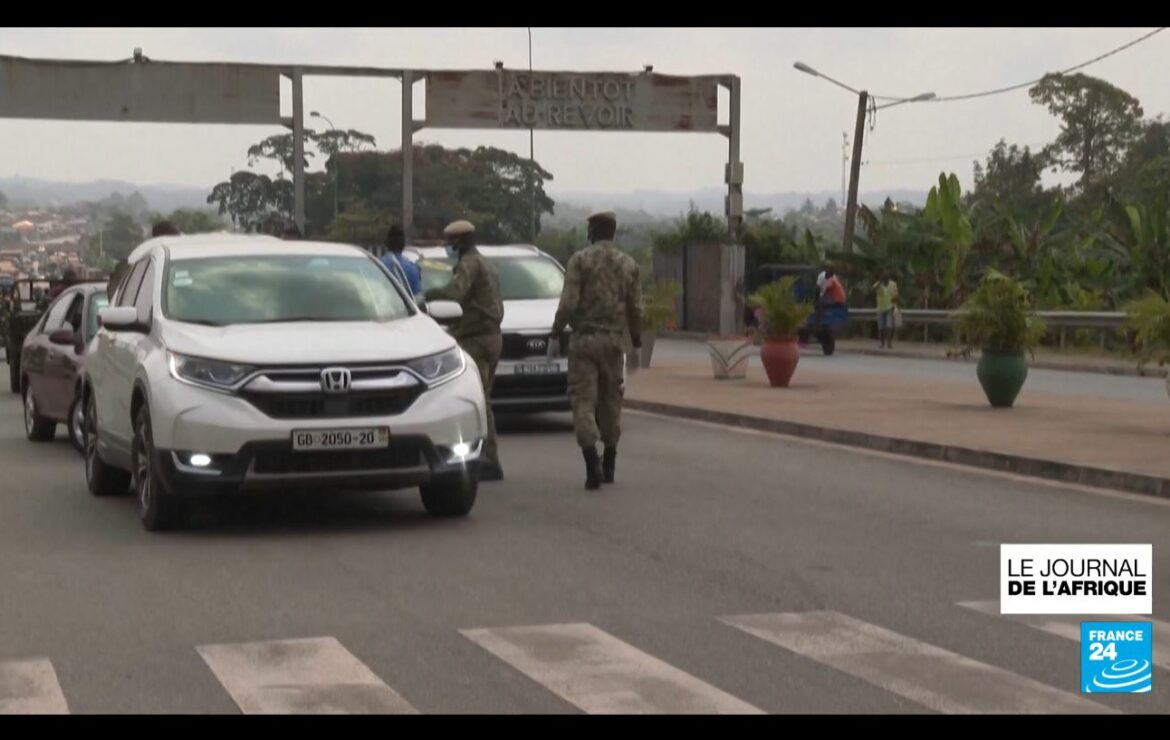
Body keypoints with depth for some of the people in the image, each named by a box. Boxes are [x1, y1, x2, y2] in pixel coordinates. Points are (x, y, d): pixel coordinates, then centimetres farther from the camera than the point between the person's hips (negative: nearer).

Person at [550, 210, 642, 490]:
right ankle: (609, 465, 19)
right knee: (611, 401, 13)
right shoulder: (628, 264, 7)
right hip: (614, 340, 4)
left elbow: (568, 303, -12)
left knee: (583, 400, -4)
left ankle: (592, 464, -18)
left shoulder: (580, 260, -5)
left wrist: (555, 335, -5)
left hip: (584, 339, -4)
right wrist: (636, 342, 18)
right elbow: (635, 308, 8)